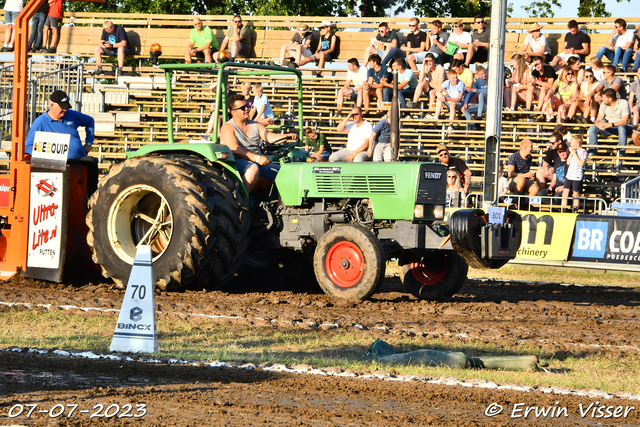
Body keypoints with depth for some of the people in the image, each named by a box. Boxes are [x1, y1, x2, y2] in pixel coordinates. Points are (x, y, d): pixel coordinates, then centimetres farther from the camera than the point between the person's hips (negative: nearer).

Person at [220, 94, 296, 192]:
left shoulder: (256, 125, 20)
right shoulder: (228, 128, 0)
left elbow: (270, 136, 4)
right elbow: (235, 149, -15)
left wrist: (286, 136, -18)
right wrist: (257, 158, -26)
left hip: (259, 163, 6)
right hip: (238, 162, -6)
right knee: (253, 168, -39)